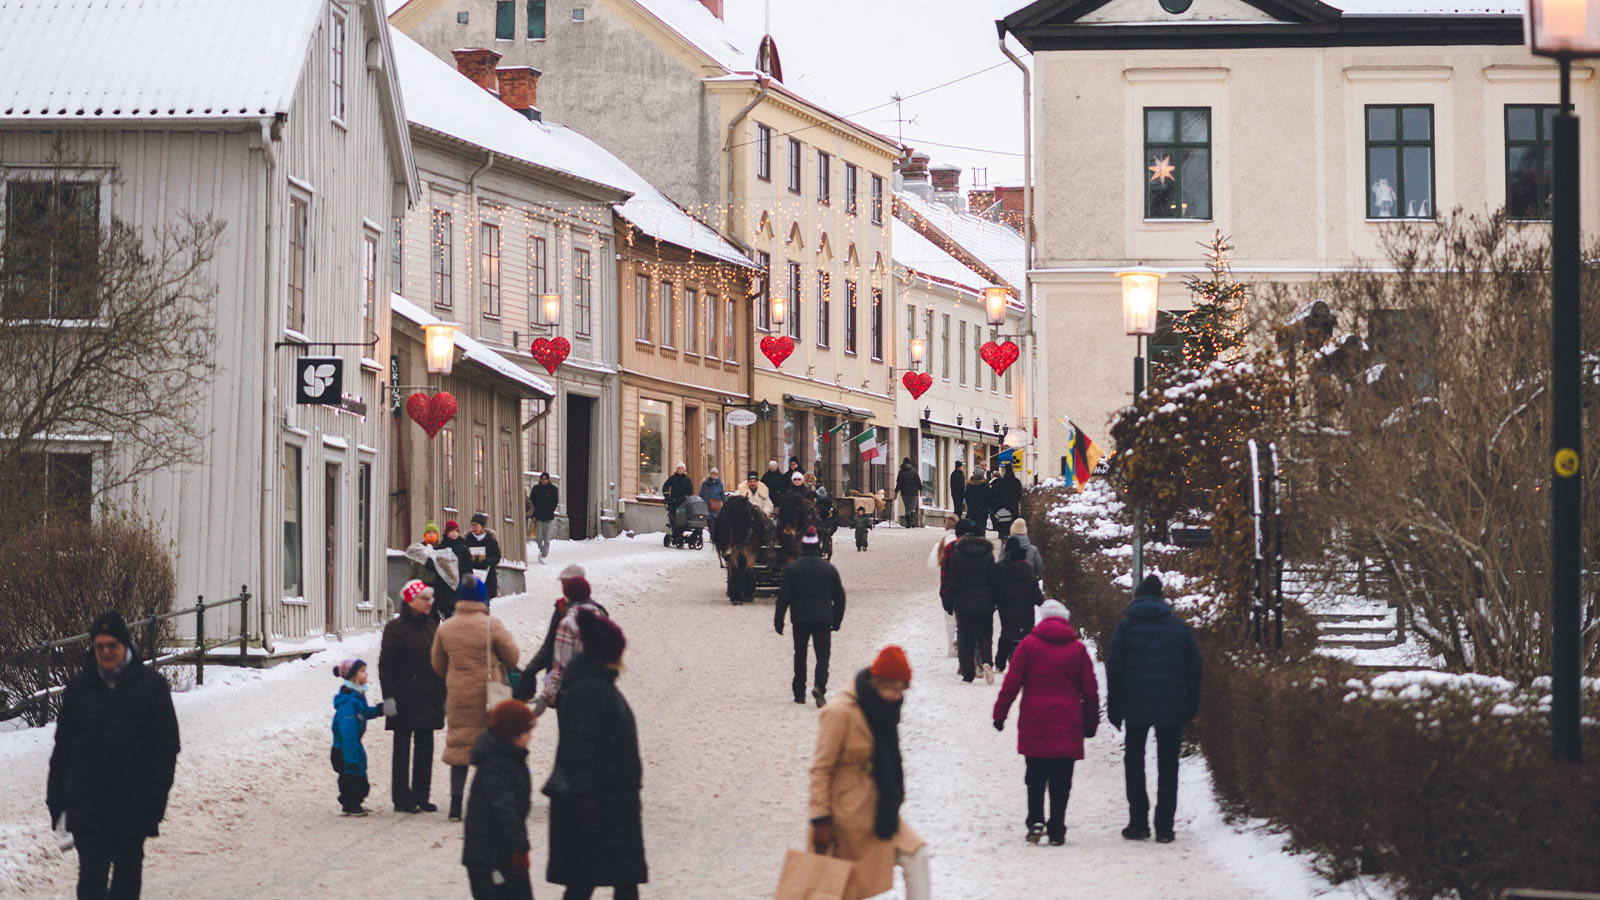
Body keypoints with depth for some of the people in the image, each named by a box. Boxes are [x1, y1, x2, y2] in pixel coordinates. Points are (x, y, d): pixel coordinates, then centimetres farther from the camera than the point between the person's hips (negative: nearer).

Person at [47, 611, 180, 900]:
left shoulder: (152, 686, -3)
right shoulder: (80, 687, 3)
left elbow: (167, 746, -2)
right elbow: (63, 746, 8)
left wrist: (156, 800, -9)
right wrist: (56, 798, 5)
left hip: (134, 804, 0)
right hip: (87, 804, 0)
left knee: (128, 869, 12)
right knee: (92, 873, -6)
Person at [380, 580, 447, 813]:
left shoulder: (432, 627, 13)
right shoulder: (396, 628, -7)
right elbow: (386, 665, -10)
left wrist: (443, 695, 17)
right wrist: (388, 697, -16)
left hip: (429, 701, 6)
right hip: (405, 700, -6)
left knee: (425, 748, 8)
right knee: (403, 749, -1)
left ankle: (421, 796, 14)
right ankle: (402, 799, 3)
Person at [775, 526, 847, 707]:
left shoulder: (792, 568, -3)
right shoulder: (829, 568, 3)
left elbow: (783, 597, -5)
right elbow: (839, 597, 8)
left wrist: (778, 621, 1)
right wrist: (837, 621, 18)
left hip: (800, 618, 0)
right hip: (823, 619, 0)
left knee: (800, 655, 14)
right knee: (823, 655, 1)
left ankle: (799, 693, 16)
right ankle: (819, 686, -23)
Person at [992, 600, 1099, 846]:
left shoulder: (1029, 644, 2)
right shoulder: (1077, 649, 6)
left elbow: (1012, 682, -2)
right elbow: (1090, 690, 7)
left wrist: (1000, 713, 4)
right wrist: (1091, 722, 15)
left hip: (1034, 724, 0)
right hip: (1067, 725, 0)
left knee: (1035, 778, 9)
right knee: (1061, 781, 4)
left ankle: (1035, 821, -5)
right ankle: (1057, 831, 2)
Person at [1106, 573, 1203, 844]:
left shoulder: (1127, 626, -1)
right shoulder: (1179, 627, 3)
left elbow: (1113, 667, -3)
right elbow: (1194, 667, 4)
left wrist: (1113, 708, 2)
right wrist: (1191, 705, 11)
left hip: (1136, 708, -1)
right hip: (1172, 709, 1)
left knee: (1134, 761, 11)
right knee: (1168, 765, 7)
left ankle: (1138, 823, 5)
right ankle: (1164, 827, 1)